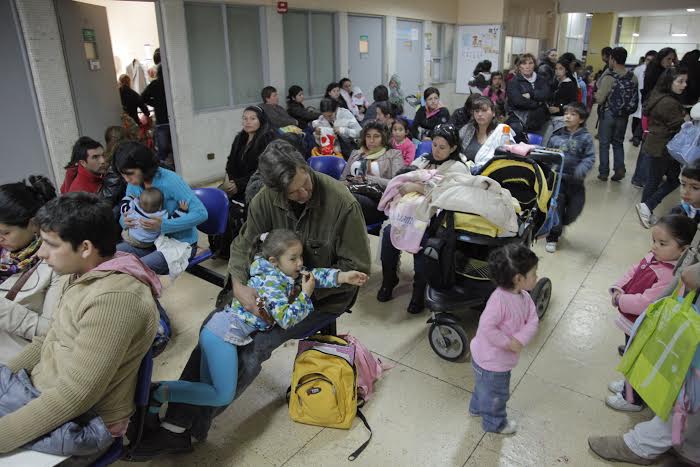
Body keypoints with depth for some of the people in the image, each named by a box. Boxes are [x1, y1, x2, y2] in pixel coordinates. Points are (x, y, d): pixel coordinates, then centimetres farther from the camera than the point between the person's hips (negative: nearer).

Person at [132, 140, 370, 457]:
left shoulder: (342, 202, -23)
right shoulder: (268, 199, -12)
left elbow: (357, 267, -16)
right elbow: (243, 245, -6)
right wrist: (239, 285, -27)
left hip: (325, 296, -4)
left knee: (255, 346, -21)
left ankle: (183, 427, -8)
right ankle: (176, 424, -4)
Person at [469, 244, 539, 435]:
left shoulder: (524, 297, -7)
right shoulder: (499, 299, -35)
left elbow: (532, 322, -9)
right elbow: (487, 327, -37)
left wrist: (519, 340, -25)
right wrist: (509, 343, -27)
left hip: (503, 359, 8)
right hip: (490, 361, -8)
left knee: (485, 387, 33)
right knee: (497, 394, 18)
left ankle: (477, 408, 58)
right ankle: (495, 423, 44)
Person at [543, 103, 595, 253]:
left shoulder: (585, 137, -5)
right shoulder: (557, 136, 1)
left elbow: (590, 157, -10)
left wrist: (582, 169, -27)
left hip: (575, 181, 0)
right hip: (557, 177, 0)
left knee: (574, 209, 10)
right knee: (555, 207, 1)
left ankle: (562, 225, 42)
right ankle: (552, 238, 16)